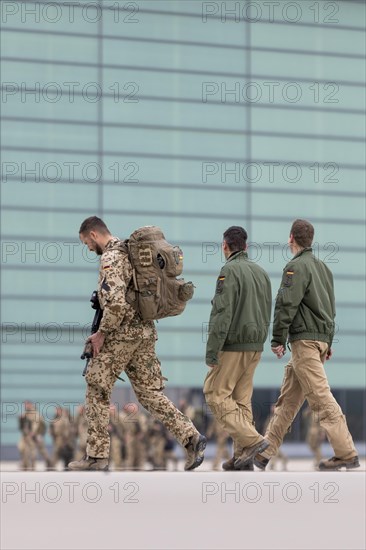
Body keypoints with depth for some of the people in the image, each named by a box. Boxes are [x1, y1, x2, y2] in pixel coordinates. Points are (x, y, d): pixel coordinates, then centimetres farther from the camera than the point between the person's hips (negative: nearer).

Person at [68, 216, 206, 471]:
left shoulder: (110, 258, -14)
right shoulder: (131, 253, 16)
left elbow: (116, 302, -26)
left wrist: (102, 332, -14)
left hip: (121, 335, -9)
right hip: (146, 332, 9)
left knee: (97, 391, 2)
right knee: (150, 392, 10)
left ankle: (97, 456, 5)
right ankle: (191, 437, -2)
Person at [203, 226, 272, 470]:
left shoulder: (230, 271, -12)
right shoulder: (261, 272, 12)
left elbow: (222, 313, -19)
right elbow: (267, 314, 15)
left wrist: (212, 349, -17)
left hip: (233, 346, -8)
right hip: (255, 347, 8)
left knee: (216, 394, -1)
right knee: (242, 399, 9)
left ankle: (251, 440, -12)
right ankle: (242, 457, 5)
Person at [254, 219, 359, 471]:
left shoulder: (297, 266, -10)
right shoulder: (322, 267, 18)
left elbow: (286, 305, -16)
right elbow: (331, 308, 21)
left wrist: (278, 339, -12)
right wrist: (329, 342, 24)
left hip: (304, 340, -9)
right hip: (321, 338, 9)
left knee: (321, 398, -10)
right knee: (288, 400, 10)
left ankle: (346, 453, -13)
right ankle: (265, 452, 13)